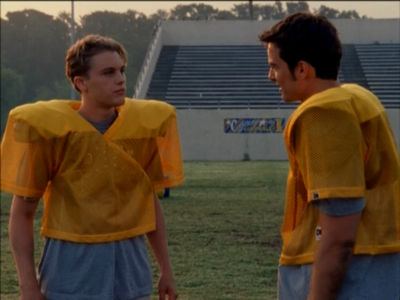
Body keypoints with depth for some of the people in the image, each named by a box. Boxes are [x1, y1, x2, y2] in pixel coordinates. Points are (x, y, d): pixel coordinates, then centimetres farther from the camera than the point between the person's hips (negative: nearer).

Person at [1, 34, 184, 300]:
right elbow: (22, 213, -6)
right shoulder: (49, 128, -10)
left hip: (131, 264, 4)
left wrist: (166, 270, 13)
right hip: (71, 268, -3)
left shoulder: (145, 124, 1)